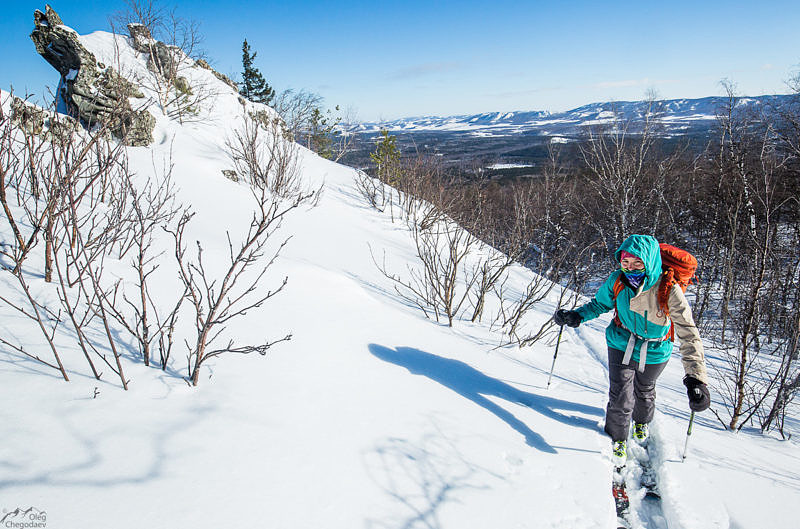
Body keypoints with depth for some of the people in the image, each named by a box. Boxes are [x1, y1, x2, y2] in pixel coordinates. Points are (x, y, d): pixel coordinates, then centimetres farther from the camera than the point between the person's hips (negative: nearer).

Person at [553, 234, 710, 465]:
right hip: (621, 345, 1)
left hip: (654, 353, 0)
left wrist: (696, 378, -42)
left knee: (644, 391, 26)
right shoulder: (617, 280, -23)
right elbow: (600, 303, -1)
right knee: (620, 399, -3)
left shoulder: (669, 290, -32)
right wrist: (577, 316, -19)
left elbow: (688, 333, -33)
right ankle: (618, 438, 29)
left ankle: (641, 421, 61)